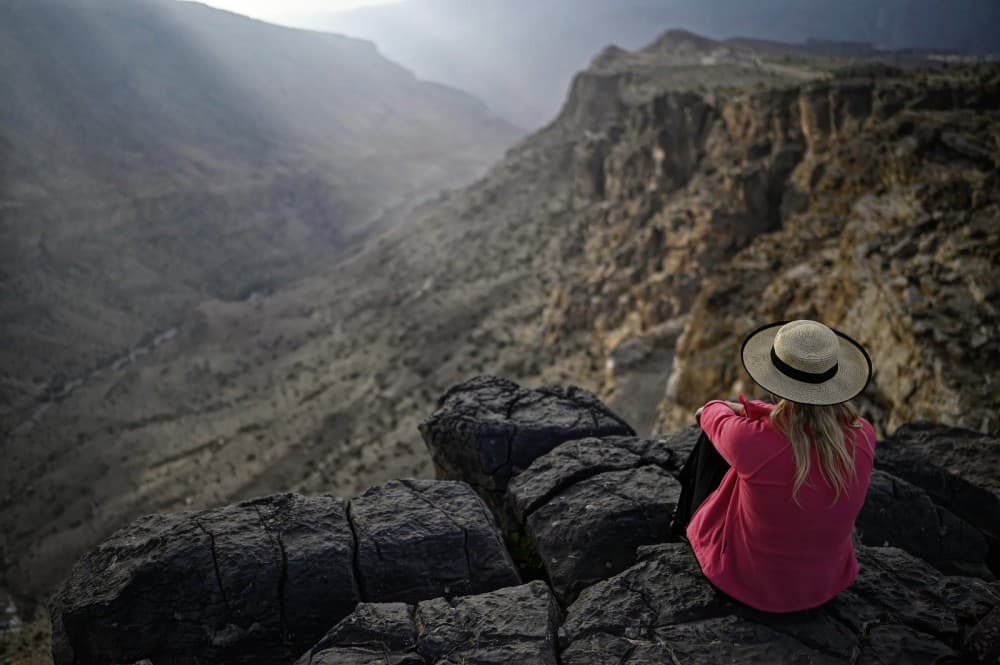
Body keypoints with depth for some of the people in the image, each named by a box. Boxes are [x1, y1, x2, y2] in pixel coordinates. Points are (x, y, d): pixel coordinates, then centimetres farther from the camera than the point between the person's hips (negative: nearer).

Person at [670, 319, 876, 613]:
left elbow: (717, 421, -8)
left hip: (746, 579, -4)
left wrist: (715, 409, 16)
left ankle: (689, 524, 48)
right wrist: (746, 409, 15)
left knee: (713, 438, 15)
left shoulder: (750, 441, -34)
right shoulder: (862, 436, -20)